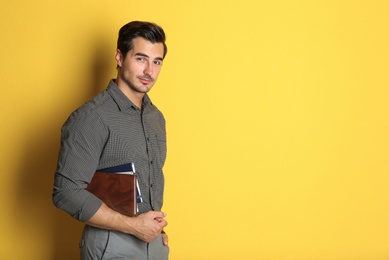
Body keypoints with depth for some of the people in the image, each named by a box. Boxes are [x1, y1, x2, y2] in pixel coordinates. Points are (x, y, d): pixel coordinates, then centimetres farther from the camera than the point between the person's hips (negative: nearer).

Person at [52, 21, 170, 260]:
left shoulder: (156, 117, 7)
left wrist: (157, 227, 7)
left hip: (154, 241, 7)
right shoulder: (92, 118, -17)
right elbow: (67, 192, -21)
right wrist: (133, 225, -20)